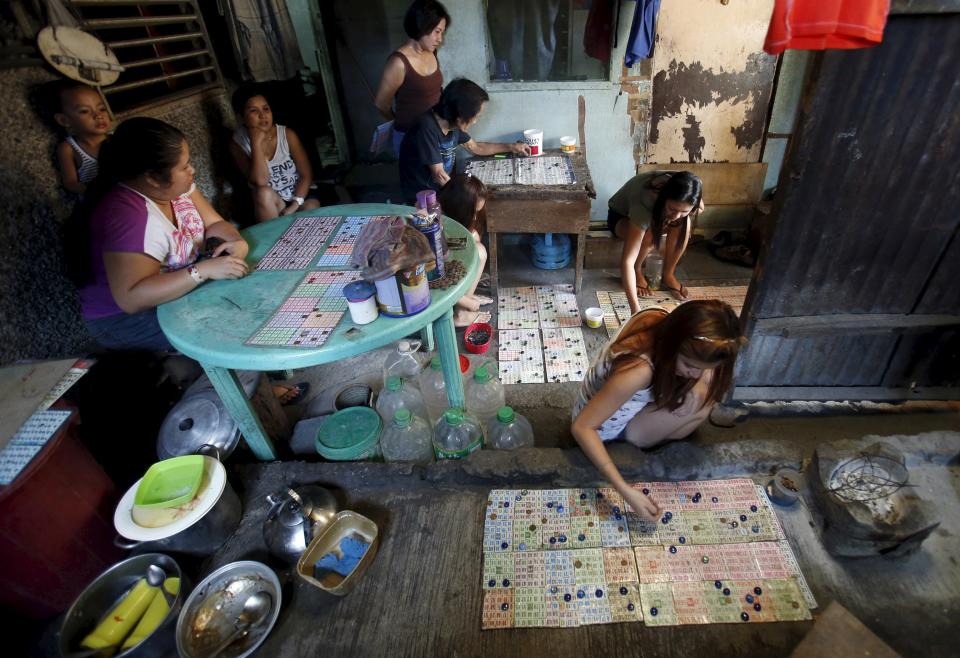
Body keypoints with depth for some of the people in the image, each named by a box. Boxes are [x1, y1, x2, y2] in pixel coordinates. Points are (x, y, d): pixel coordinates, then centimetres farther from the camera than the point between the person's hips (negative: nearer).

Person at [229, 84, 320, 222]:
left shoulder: (287, 134, -7)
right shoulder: (238, 143, -8)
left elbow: (306, 174, -9)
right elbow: (260, 181, -20)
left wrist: (294, 207, -21)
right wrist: (256, 143, -26)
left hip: (297, 197, 0)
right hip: (269, 205, 0)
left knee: (312, 206, -31)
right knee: (264, 192, -32)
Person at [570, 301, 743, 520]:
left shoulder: (661, 320, -22)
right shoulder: (638, 371, -42)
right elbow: (582, 427, -36)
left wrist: (698, 381, -22)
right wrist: (626, 490, -37)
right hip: (609, 426, -7)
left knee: (709, 383, 0)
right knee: (702, 402, -19)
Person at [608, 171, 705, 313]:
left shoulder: (685, 191, -29)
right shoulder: (644, 204, -43)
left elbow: (699, 209, -1)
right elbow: (627, 260, -47)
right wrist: (635, 309, -53)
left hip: (656, 212, 4)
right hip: (621, 216, -4)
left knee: (684, 224, -27)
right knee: (649, 234, -36)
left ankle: (668, 275, -6)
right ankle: (637, 272, -5)